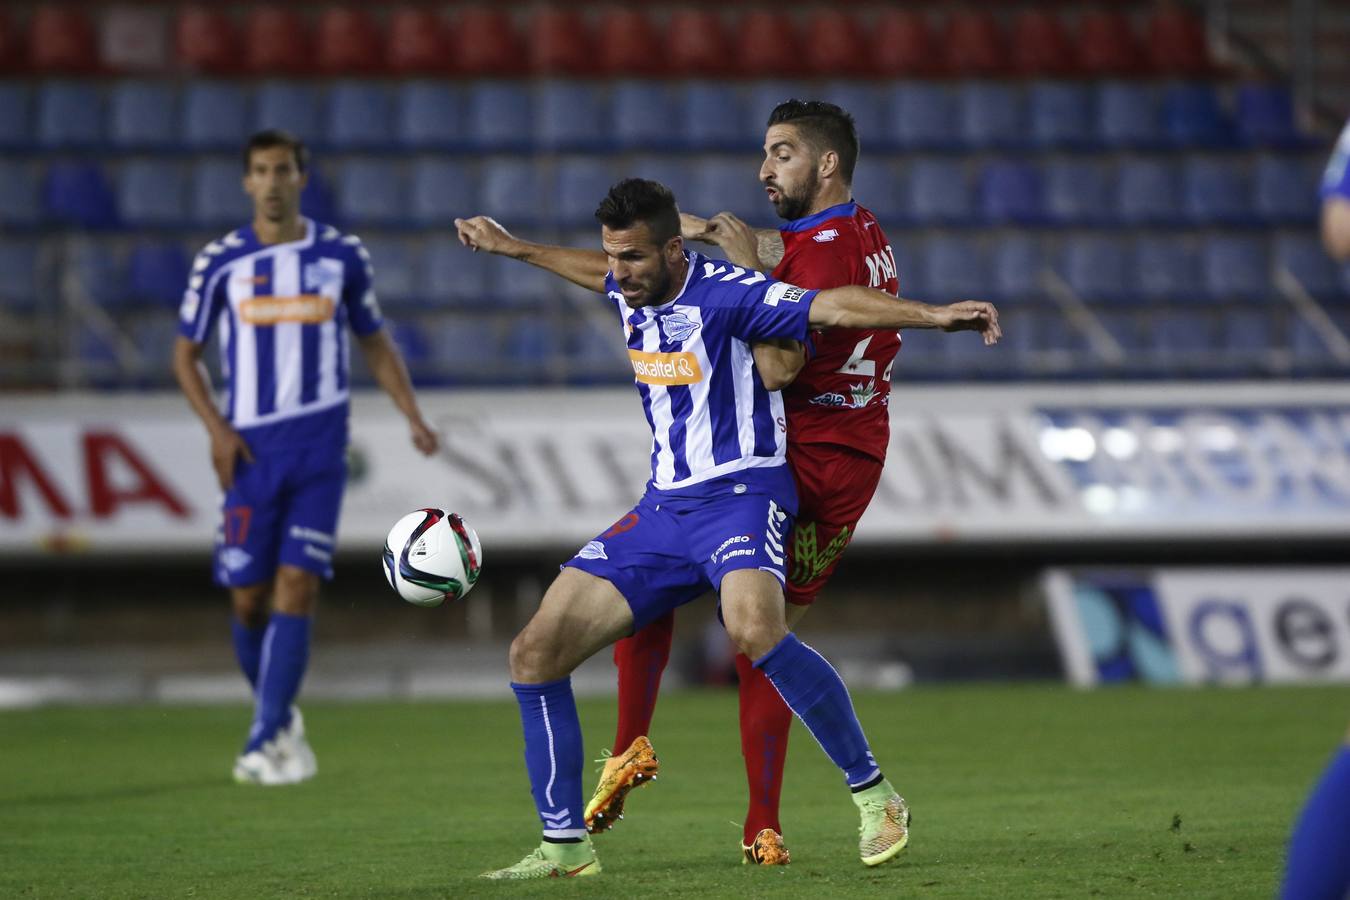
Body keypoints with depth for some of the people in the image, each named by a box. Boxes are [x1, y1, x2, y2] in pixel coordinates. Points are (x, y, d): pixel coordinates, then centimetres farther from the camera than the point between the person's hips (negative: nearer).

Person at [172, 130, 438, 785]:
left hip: (319, 447, -1)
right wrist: (216, 426, -5)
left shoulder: (342, 256, 4)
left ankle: (264, 742, -14)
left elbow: (374, 343, 15)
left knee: (297, 589, -12)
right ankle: (281, 717, 26)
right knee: (248, 599, 1)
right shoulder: (220, 262, 2)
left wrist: (413, 417, 4)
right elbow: (185, 353, 9)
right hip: (250, 449, 1)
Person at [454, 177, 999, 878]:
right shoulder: (633, 293, 9)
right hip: (664, 506, 8)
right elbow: (600, 276, 35)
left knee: (754, 630, -38)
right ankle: (564, 847, 7)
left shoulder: (722, 293, -14)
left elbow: (834, 307, -24)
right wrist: (513, 248, 47)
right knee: (534, 653, -1)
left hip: (739, 496, -8)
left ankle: (875, 799, -23)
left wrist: (935, 315, -37)